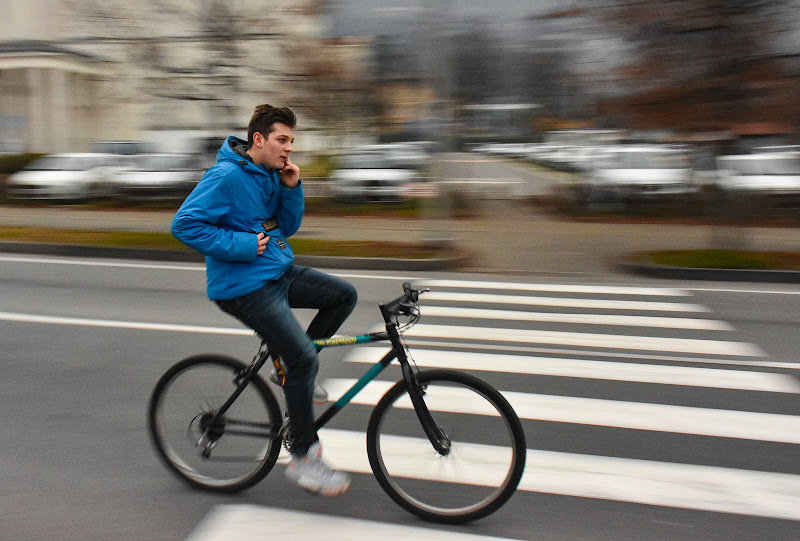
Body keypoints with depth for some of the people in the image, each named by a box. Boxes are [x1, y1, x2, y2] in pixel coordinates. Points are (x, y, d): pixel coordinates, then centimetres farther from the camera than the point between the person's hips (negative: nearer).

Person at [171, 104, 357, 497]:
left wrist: (291, 188, -2)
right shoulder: (228, 176, -16)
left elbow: (287, 227, 14)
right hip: (244, 287, -9)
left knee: (344, 295, 6)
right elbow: (184, 224, -21)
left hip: (278, 273, 9)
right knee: (305, 359, -15)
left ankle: (294, 369, 14)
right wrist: (241, 245, -22)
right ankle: (303, 458, -1)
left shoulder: (271, 174, 10)